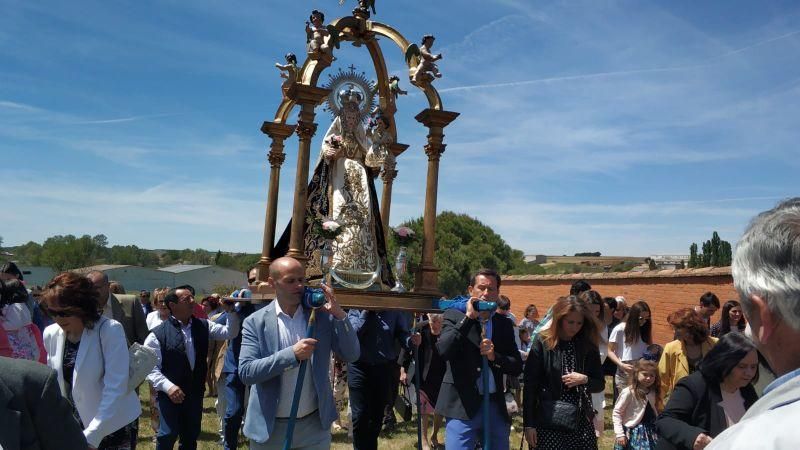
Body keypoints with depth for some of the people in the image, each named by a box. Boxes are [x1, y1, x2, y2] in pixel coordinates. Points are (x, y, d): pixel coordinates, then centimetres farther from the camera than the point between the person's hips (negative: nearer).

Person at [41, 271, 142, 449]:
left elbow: (115, 388, -22)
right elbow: (54, 382, 7)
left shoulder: (110, 330, -18)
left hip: (113, 427, -4)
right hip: (72, 427, 4)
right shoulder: (51, 334, -2)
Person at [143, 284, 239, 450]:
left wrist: (230, 311, -14)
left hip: (195, 393, 5)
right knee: (168, 435, -2)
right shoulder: (158, 334, -11)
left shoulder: (203, 326, 4)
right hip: (170, 394, -5)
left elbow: (229, 332, 1)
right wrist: (168, 386, -23)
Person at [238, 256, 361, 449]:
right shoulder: (255, 322, -7)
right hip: (271, 426, -2)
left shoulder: (322, 315, -2)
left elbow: (352, 355, -3)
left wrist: (339, 315, -16)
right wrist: (292, 354, -24)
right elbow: (246, 372, -15)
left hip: (316, 424, 2)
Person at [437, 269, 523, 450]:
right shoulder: (454, 316, -1)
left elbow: (517, 367, 8)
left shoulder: (504, 324, 9)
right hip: (462, 407, -4)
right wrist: (468, 317, -17)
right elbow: (443, 351, -17)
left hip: (496, 407, 4)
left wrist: (494, 356, -11)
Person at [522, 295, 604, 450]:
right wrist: (529, 424, -8)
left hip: (581, 421, 3)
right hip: (548, 421, -3)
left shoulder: (588, 346, 3)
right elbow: (530, 385, -6)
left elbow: (600, 384, 10)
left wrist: (584, 380, -11)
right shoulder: (542, 343, -7)